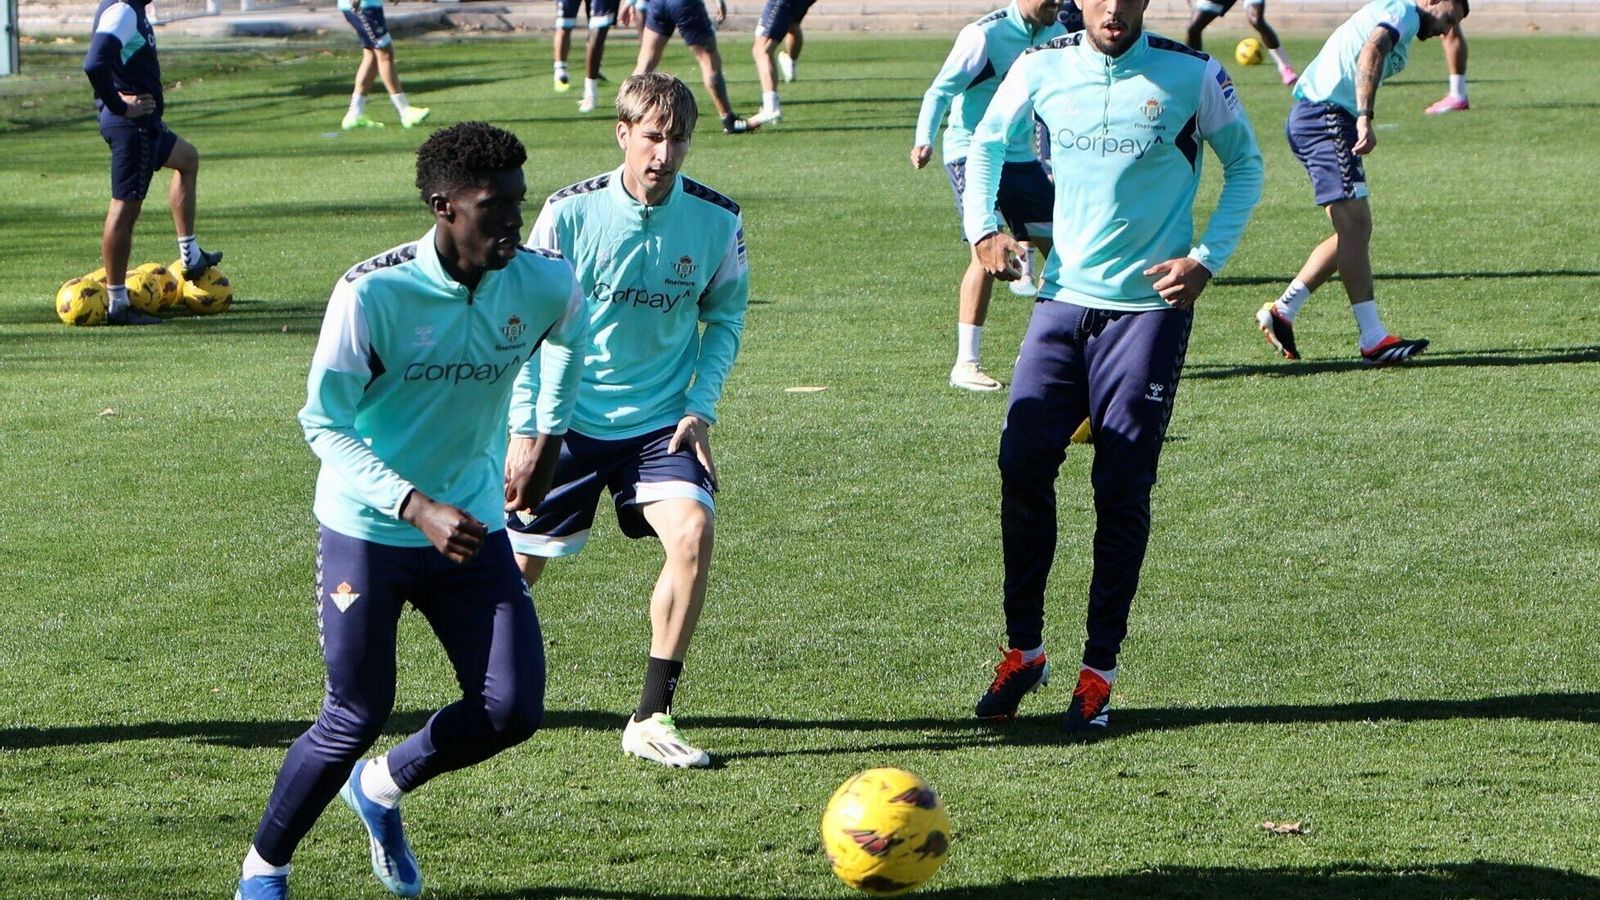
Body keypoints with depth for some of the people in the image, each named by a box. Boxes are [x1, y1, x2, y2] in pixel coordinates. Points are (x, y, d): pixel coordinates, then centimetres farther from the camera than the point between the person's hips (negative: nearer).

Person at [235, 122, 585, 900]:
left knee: (514, 709, -5)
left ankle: (380, 788, 25)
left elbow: (568, 333, 18)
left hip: (473, 526, 4)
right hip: (366, 534, -4)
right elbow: (323, 424, -19)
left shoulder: (543, 283, -8)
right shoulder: (372, 293, -21)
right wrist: (419, 508, -30)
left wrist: (547, 438, 17)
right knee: (358, 715, -2)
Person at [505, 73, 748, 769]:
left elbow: (725, 317, 9)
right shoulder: (570, 212, -12)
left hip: (661, 421, 1)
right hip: (570, 418, -1)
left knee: (693, 530, -23)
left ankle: (652, 718, -14)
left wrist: (701, 406, -3)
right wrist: (523, 428, -6)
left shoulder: (716, 221, -7)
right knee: (520, 562, 5)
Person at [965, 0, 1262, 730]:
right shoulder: (1042, 68, 2)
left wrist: (1208, 258, -4)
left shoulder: (1191, 76, -5)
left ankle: (1099, 670, 7)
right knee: (1022, 464, -6)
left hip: (1150, 307, -3)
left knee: (1122, 489, -4)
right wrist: (982, 227, 4)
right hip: (1063, 296, 3)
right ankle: (1023, 649, 9)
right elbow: (986, 141, 20)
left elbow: (1245, 164, 8)